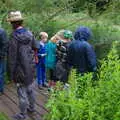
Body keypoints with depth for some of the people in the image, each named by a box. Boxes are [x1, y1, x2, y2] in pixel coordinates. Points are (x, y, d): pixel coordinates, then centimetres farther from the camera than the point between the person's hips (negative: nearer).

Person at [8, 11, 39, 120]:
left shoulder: (14, 37, -20)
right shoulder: (29, 33, -2)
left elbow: (12, 57, -18)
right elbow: (36, 47, 8)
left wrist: (12, 73, -11)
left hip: (21, 69, -6)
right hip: (30, 67, 6)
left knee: (22, 92, 6)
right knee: (30, 88, 22)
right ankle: (32, 107, 38)